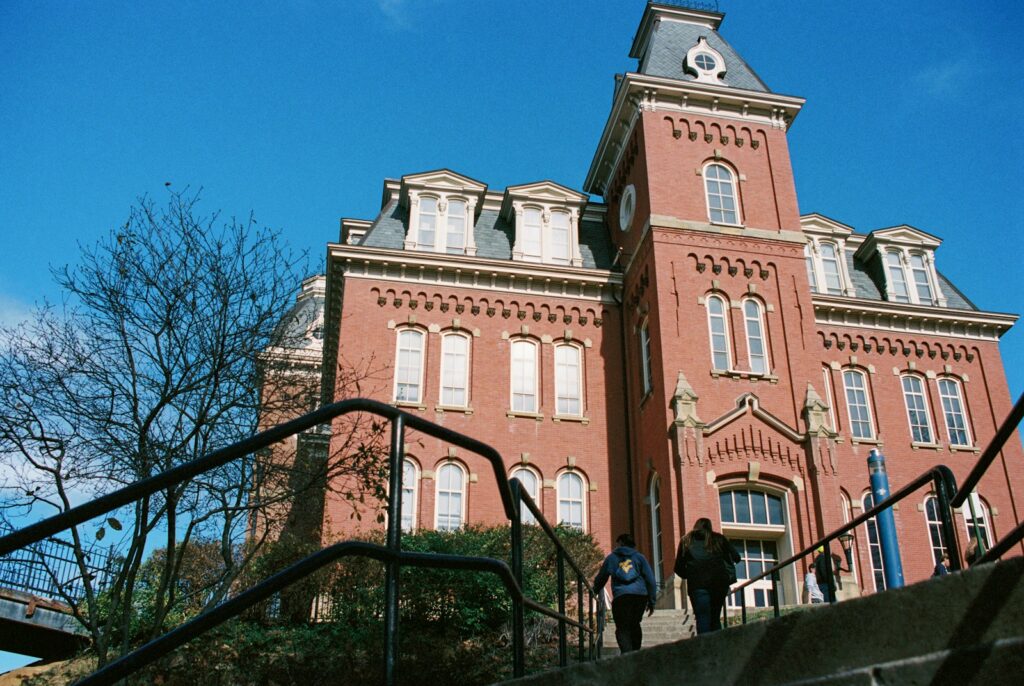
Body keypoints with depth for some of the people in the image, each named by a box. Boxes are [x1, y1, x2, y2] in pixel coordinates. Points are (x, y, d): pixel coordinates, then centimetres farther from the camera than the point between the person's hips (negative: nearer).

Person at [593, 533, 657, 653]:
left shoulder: (611, 558, 18)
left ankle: (627, 653, -26)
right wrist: (652, 601, 13)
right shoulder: (639, 557, 19)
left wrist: (594, 592, 39)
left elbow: (601, 578, 23)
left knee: (622, 628, -5)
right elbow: (650, 580, 12)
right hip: (640, 595, 2)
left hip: (621, 596, -2)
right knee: (635, 625, 19)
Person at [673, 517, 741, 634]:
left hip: (697, 584, -1)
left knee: (702, 618, -6)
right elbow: (736, 557, 10)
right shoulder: (718, 539, 14)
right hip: (719, 582, 2)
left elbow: (679, 568, 11)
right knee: (715, 619, 12)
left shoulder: (686, 541, 14)